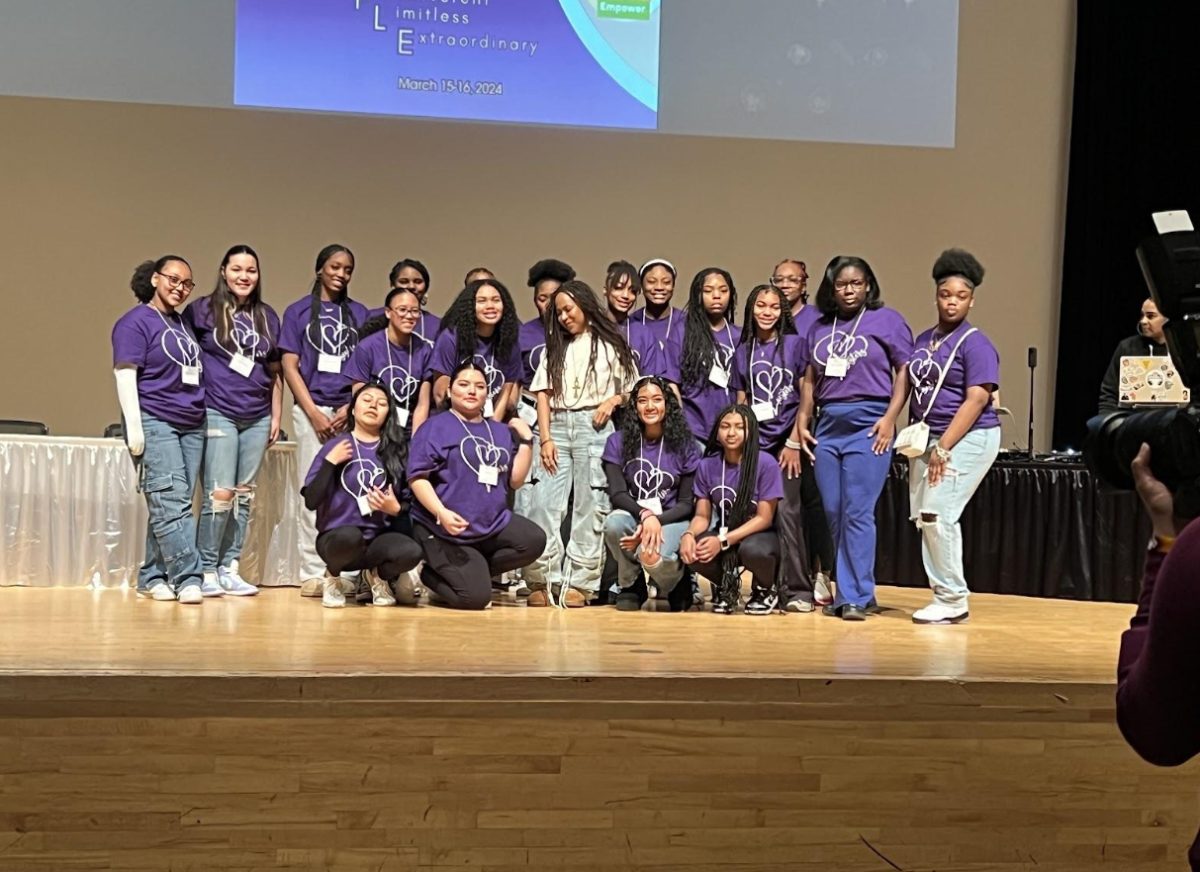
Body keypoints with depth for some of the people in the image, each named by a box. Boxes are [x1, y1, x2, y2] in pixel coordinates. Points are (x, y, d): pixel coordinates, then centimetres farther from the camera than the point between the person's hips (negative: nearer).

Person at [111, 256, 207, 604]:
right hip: (155, 424, -7)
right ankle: (188, 578, -12)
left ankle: (153, 577, 9)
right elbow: (124, 375, -8)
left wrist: (202, 413, 22)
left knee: (173, 505, 4)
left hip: (192, 426, 7)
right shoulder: (135, 322, -2)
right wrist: (134, 429, -15)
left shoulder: (183, 324, 20)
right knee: (172, 502, -12)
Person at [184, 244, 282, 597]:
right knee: (220, 493, -9)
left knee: (244, 495, 7)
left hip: (257, 418, 5)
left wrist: (276, 415, 13)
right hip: (218, 415, -5)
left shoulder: (267, 316, 13)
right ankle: (207, 569, 4)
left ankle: (230, 569, 15)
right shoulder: (202, 310, 0)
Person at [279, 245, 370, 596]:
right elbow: (290, 366, 4)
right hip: (311, 409, -1)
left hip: (350, 411, 1)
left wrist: (350, 408, -5)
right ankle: (312, 572, 1)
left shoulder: (359, 313, 13)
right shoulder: (299, 311, 9)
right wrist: (314, 414, -6)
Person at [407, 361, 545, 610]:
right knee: (476, 597, -18)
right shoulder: (435, 427, -1)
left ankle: (472, 572, -4)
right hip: (444, 530, -5)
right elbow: (418, 477, -10)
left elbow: (515, 481, 10)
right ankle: (431, 575, 13)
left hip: (494, 524, 6)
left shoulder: (501, 432, 13)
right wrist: (441, 512, -25)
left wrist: (526, 440, 0)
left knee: (534, 540, -21)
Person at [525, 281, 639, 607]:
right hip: (558, 425, 3)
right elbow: (543, 393, 10)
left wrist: (612, 401, -10)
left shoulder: (609, 345, 10)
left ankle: (579, 583, -1)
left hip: (594, 427, -3)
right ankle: (543, 580, -4)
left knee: (589, 506, -4)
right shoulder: (555, 348, 18)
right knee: (544, 503, -8)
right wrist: (545, 438, -2)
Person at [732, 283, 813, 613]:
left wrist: (794, 443, -6)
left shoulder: (795, 344, 3)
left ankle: (797, 588, -2)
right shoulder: (743, 351, 12)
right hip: (755, 443, 3)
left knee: (786, 510, -8)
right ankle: (765, 588, 8)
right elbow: (741, 403, 14)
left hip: (786, 442, -3)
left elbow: (806, 397, 0)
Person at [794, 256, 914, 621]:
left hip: (868, 426, -5)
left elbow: (905, 371, -2)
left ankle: (856, 596, -1)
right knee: (834, 514, 7)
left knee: (857, 513, -8)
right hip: (828, 427, 5)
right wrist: (802, 422, 9)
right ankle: (849, 592, 16)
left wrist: (890, 417, -11)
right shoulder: (820, 327, 16)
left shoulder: (887, 320, 2)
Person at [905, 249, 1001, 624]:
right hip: (926, 439, 8)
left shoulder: (975, 344, -9)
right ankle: (943, 597, 16)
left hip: (968, 438, -8)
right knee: (922, 516, 5)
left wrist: (944, 448, -19)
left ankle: (953, 600, -2)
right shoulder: (924, 340, 14)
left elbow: (977, 399, -16)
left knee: (937, 512, -14)